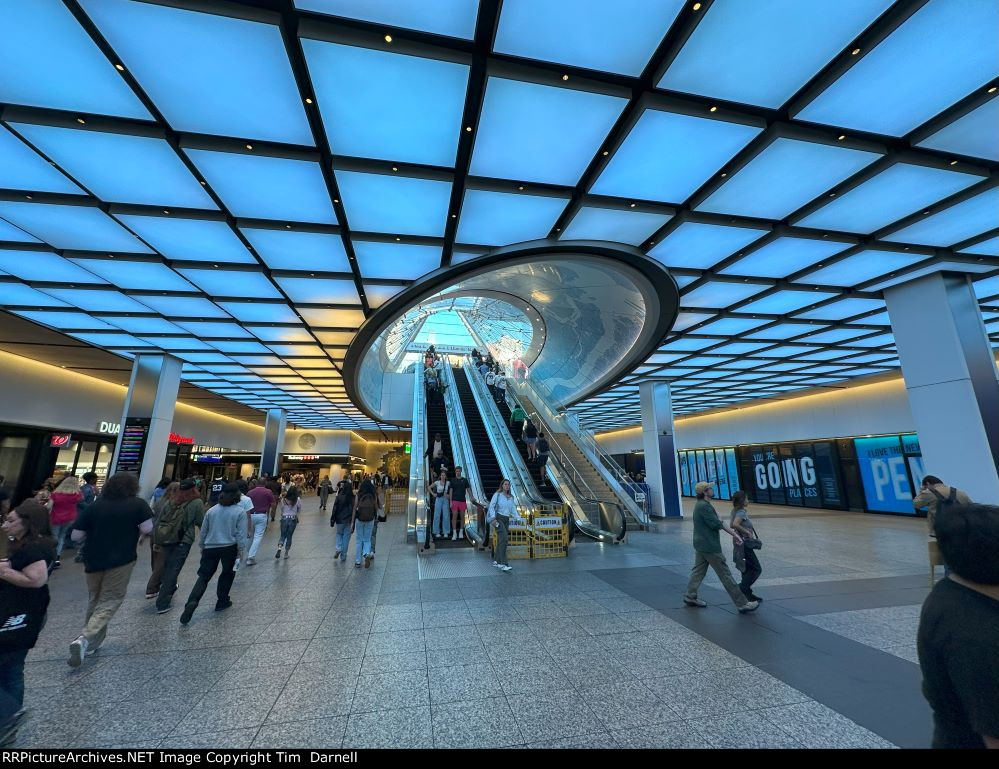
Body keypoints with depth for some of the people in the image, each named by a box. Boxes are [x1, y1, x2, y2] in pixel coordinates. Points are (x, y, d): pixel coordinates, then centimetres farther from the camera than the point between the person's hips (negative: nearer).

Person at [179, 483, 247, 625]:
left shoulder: (211, 510, 3)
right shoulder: (240, 511, -10)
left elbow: (203, 531, 10)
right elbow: (241, 534, -12)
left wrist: (202, 546, 23)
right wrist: (241, 550, -3)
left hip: (211, 547, 3)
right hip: (230, 548, -3)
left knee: (203, 577, 7)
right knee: (227, 574, 17)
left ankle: (192, 602, -14)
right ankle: (222, 602, 24)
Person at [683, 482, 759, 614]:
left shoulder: (700, 505, 13)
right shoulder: (704, 506, -20)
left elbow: (720, 524, 14)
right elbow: (716, 524, -22)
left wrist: (734, 534, 11)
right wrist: (719, 519, -1)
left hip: (700, 545, 10)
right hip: (710, 546, -10)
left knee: (698, 571, 16)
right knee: (725, 575, 1)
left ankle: (690, 597, 23)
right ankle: (742, 604, 11)